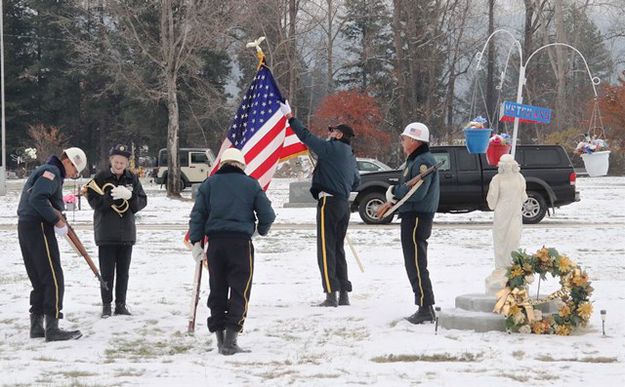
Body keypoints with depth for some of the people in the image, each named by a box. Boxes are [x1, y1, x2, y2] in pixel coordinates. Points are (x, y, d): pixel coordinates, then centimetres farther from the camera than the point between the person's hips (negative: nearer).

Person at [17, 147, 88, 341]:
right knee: (53, 279, -7)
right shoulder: (52, 171, -8)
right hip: (39, 226, -10)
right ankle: (52, 328, -9)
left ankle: (36, 325, 15)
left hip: (25, 225, 10)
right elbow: (37, 198, -23)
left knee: (39, 280, 14)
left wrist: (57, 212, 0)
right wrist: (57, 221, -18)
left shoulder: (42, 171, 24)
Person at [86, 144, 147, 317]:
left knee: (123, 271, 8)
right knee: (107, 271, -1)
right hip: (106, 232, -3)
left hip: (127, 231, 3)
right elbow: (94, 202, -11)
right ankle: (106, 305, 8)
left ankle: (121, 304, 16)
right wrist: (112, 197, -24)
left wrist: (130, 197, -16)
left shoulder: (132, 179, 5)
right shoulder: (100, 178, -4)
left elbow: (142, 202, 4)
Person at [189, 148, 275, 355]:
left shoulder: (209, 183, 9)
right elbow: (267, 214, 4)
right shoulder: (251, 184, 4)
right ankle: (230, 340, -13)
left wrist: (196, 241, 7)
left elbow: (198, 214, 5)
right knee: (240, 291, -2)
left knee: (217, 290, 13)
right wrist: (261, 230, 24)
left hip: (215, 242, 3)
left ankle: (219, 336, 14)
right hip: (241, 242, -3)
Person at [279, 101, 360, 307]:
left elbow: (306, 136, -10)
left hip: (329, 203, -9)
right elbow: (356, 182, 25)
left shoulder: (331, 148, -9)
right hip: (344, 203, 9)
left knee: (326, 249, -6)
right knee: (338, 249, 14)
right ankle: (344, 294, 14)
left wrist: (290, 117, -3)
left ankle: (331, 295, -10)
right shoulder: (350, 156, 16)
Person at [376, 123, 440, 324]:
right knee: (413, 264, 14)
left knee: (416, 264, -10)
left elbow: (417, 192, -25)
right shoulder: (415, 160, 18)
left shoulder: (423, 161, -16)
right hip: (412, 216, 11)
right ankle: (426, 307, 19)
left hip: (417, 217, -11)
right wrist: (391, 202, 19)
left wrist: (394, 191, -11)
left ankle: (425, 309, -10)